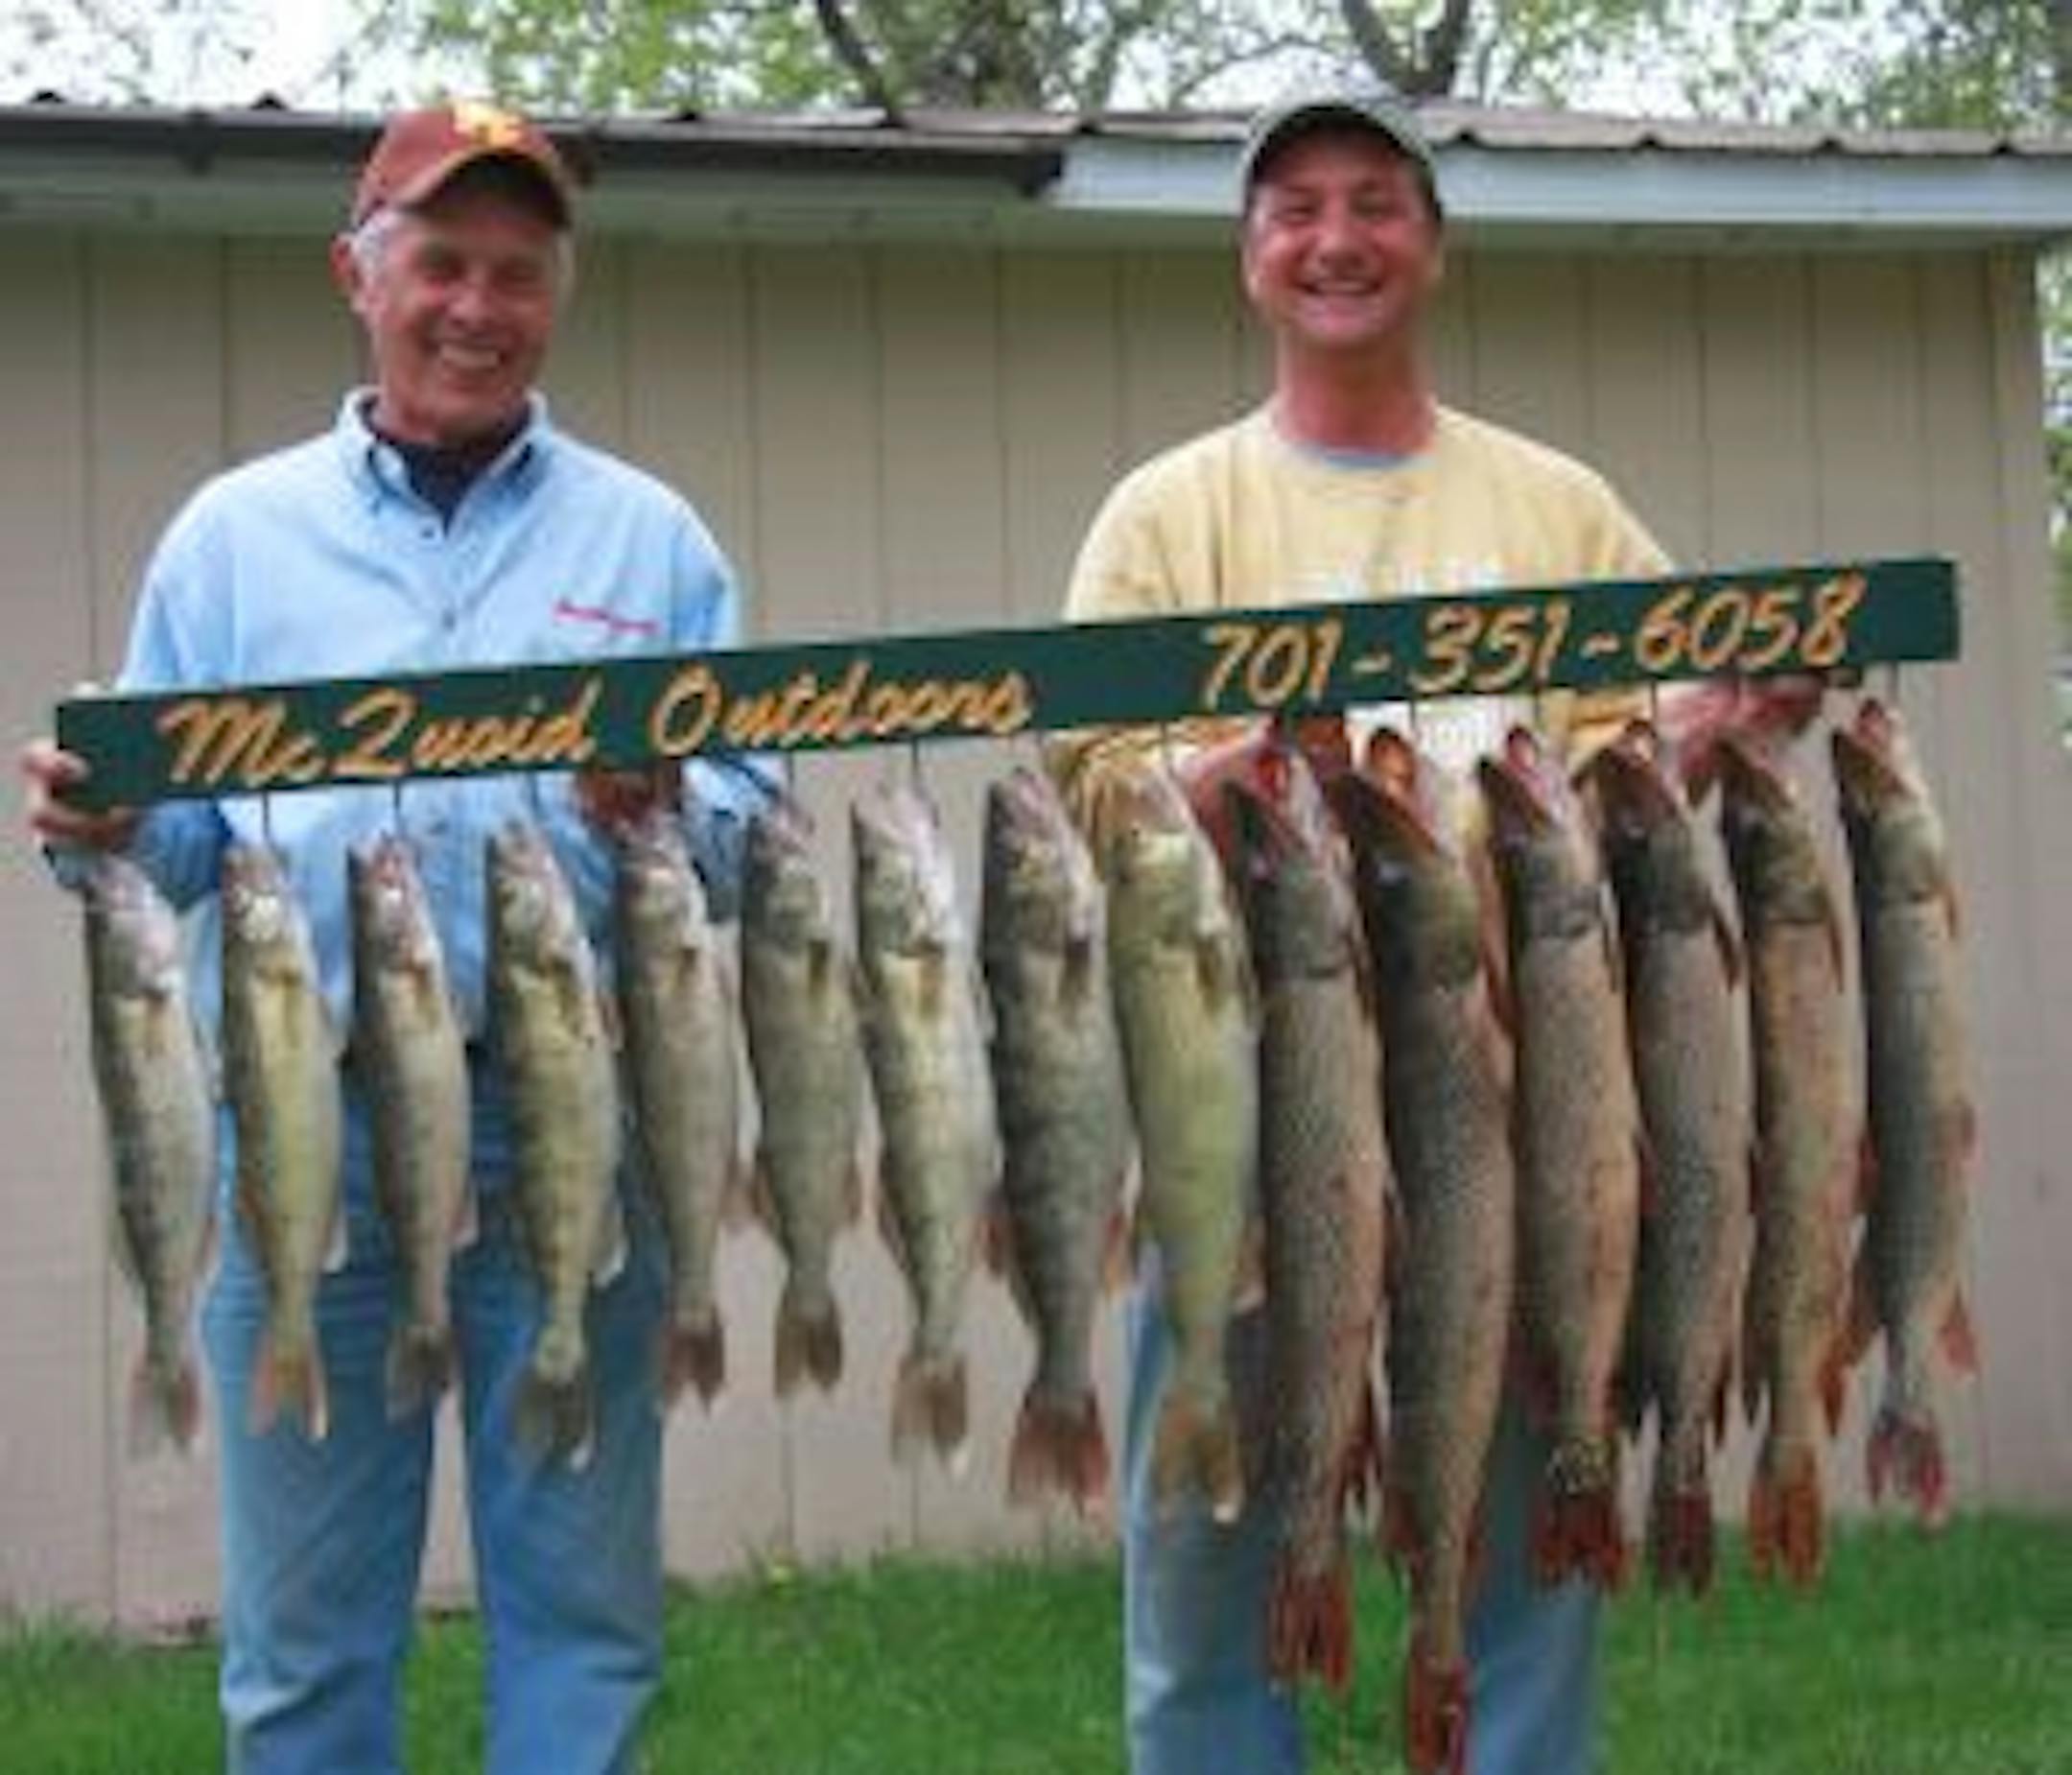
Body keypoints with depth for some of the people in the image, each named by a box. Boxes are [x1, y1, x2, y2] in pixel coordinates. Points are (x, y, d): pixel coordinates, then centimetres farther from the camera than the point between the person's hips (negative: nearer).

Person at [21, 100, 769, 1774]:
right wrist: (105, 825, -11)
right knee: (304, 1633, 6)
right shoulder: (234, 536, 12)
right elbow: (175, 835, 12)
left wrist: (658, 816, -16)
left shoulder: (648, 539, 10)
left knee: (580, 1605, 6)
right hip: (303, 1136, 1)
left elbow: (752, 820, 5)